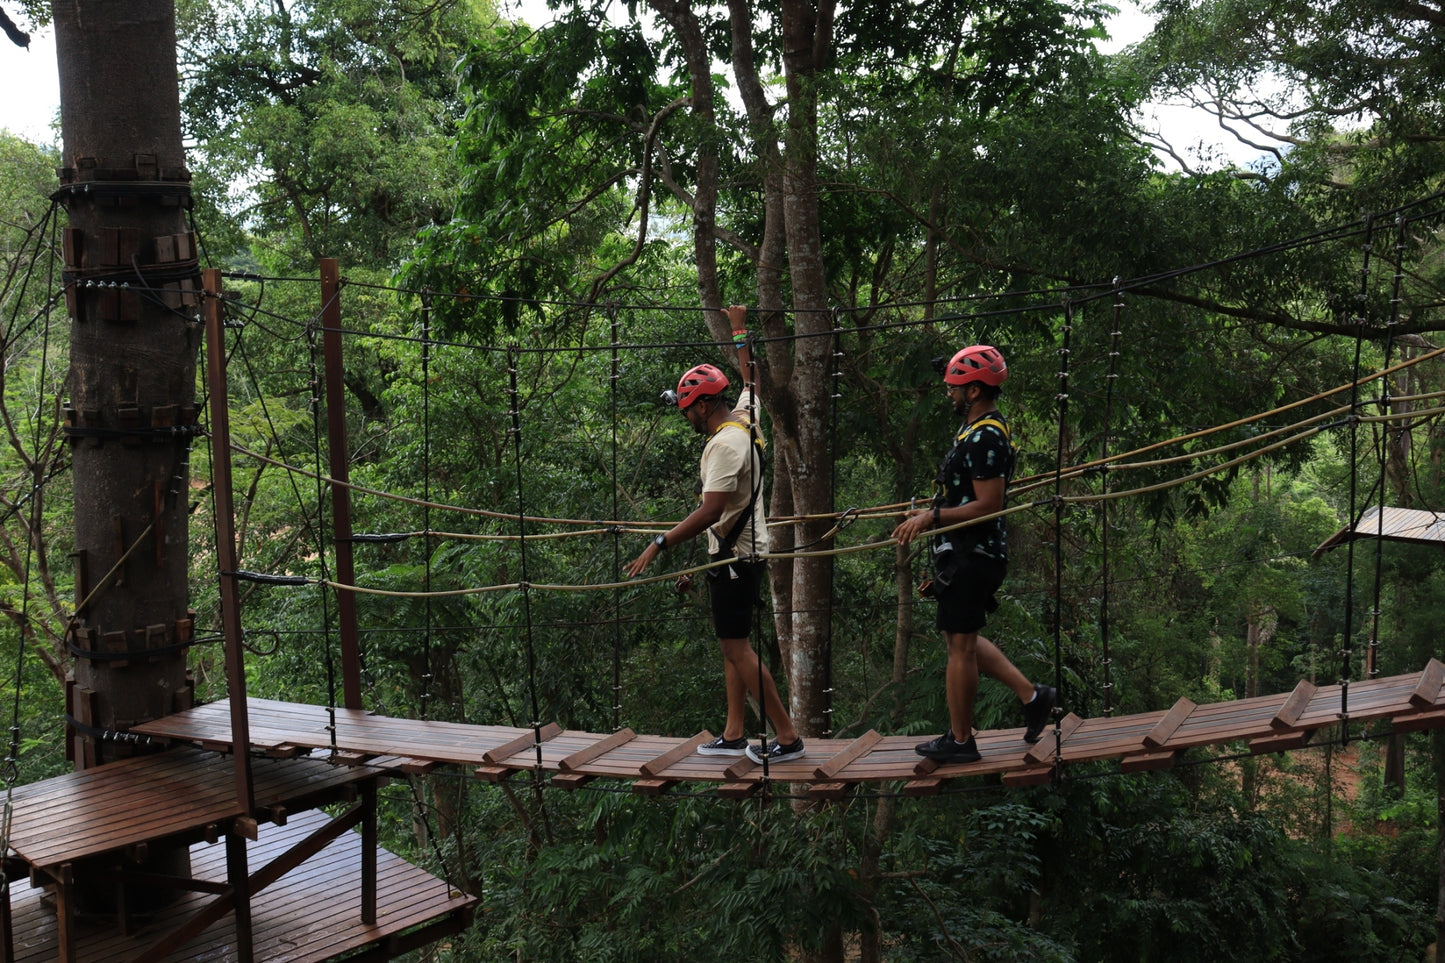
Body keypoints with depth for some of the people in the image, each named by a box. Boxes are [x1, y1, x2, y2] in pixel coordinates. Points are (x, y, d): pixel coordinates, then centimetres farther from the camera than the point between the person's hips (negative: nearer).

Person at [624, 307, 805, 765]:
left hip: (734, 556, -10)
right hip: (746, 550, 10)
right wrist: (739, 332, 38)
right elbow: (751, 380, 28)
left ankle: (788, 736, -3)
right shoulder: (745, 418, 6)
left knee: (736, 646, -7)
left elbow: (710, 511, -30)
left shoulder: (725, 443, -21)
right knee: (732, 644, 13)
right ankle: (734, 735, 19)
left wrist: (658, 545, -31)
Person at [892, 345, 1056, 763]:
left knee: (961, 645, 0)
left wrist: (932, 518, -21)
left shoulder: (985, 437, -20)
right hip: (967, 551, 11)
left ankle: (960, 740, 13)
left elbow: (989, 504, -24)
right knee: (961, 638, 19)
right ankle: (1032, 696, 22)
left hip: (972, 554, -11)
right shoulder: (979, 430, 14)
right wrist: (931, 513, 19)